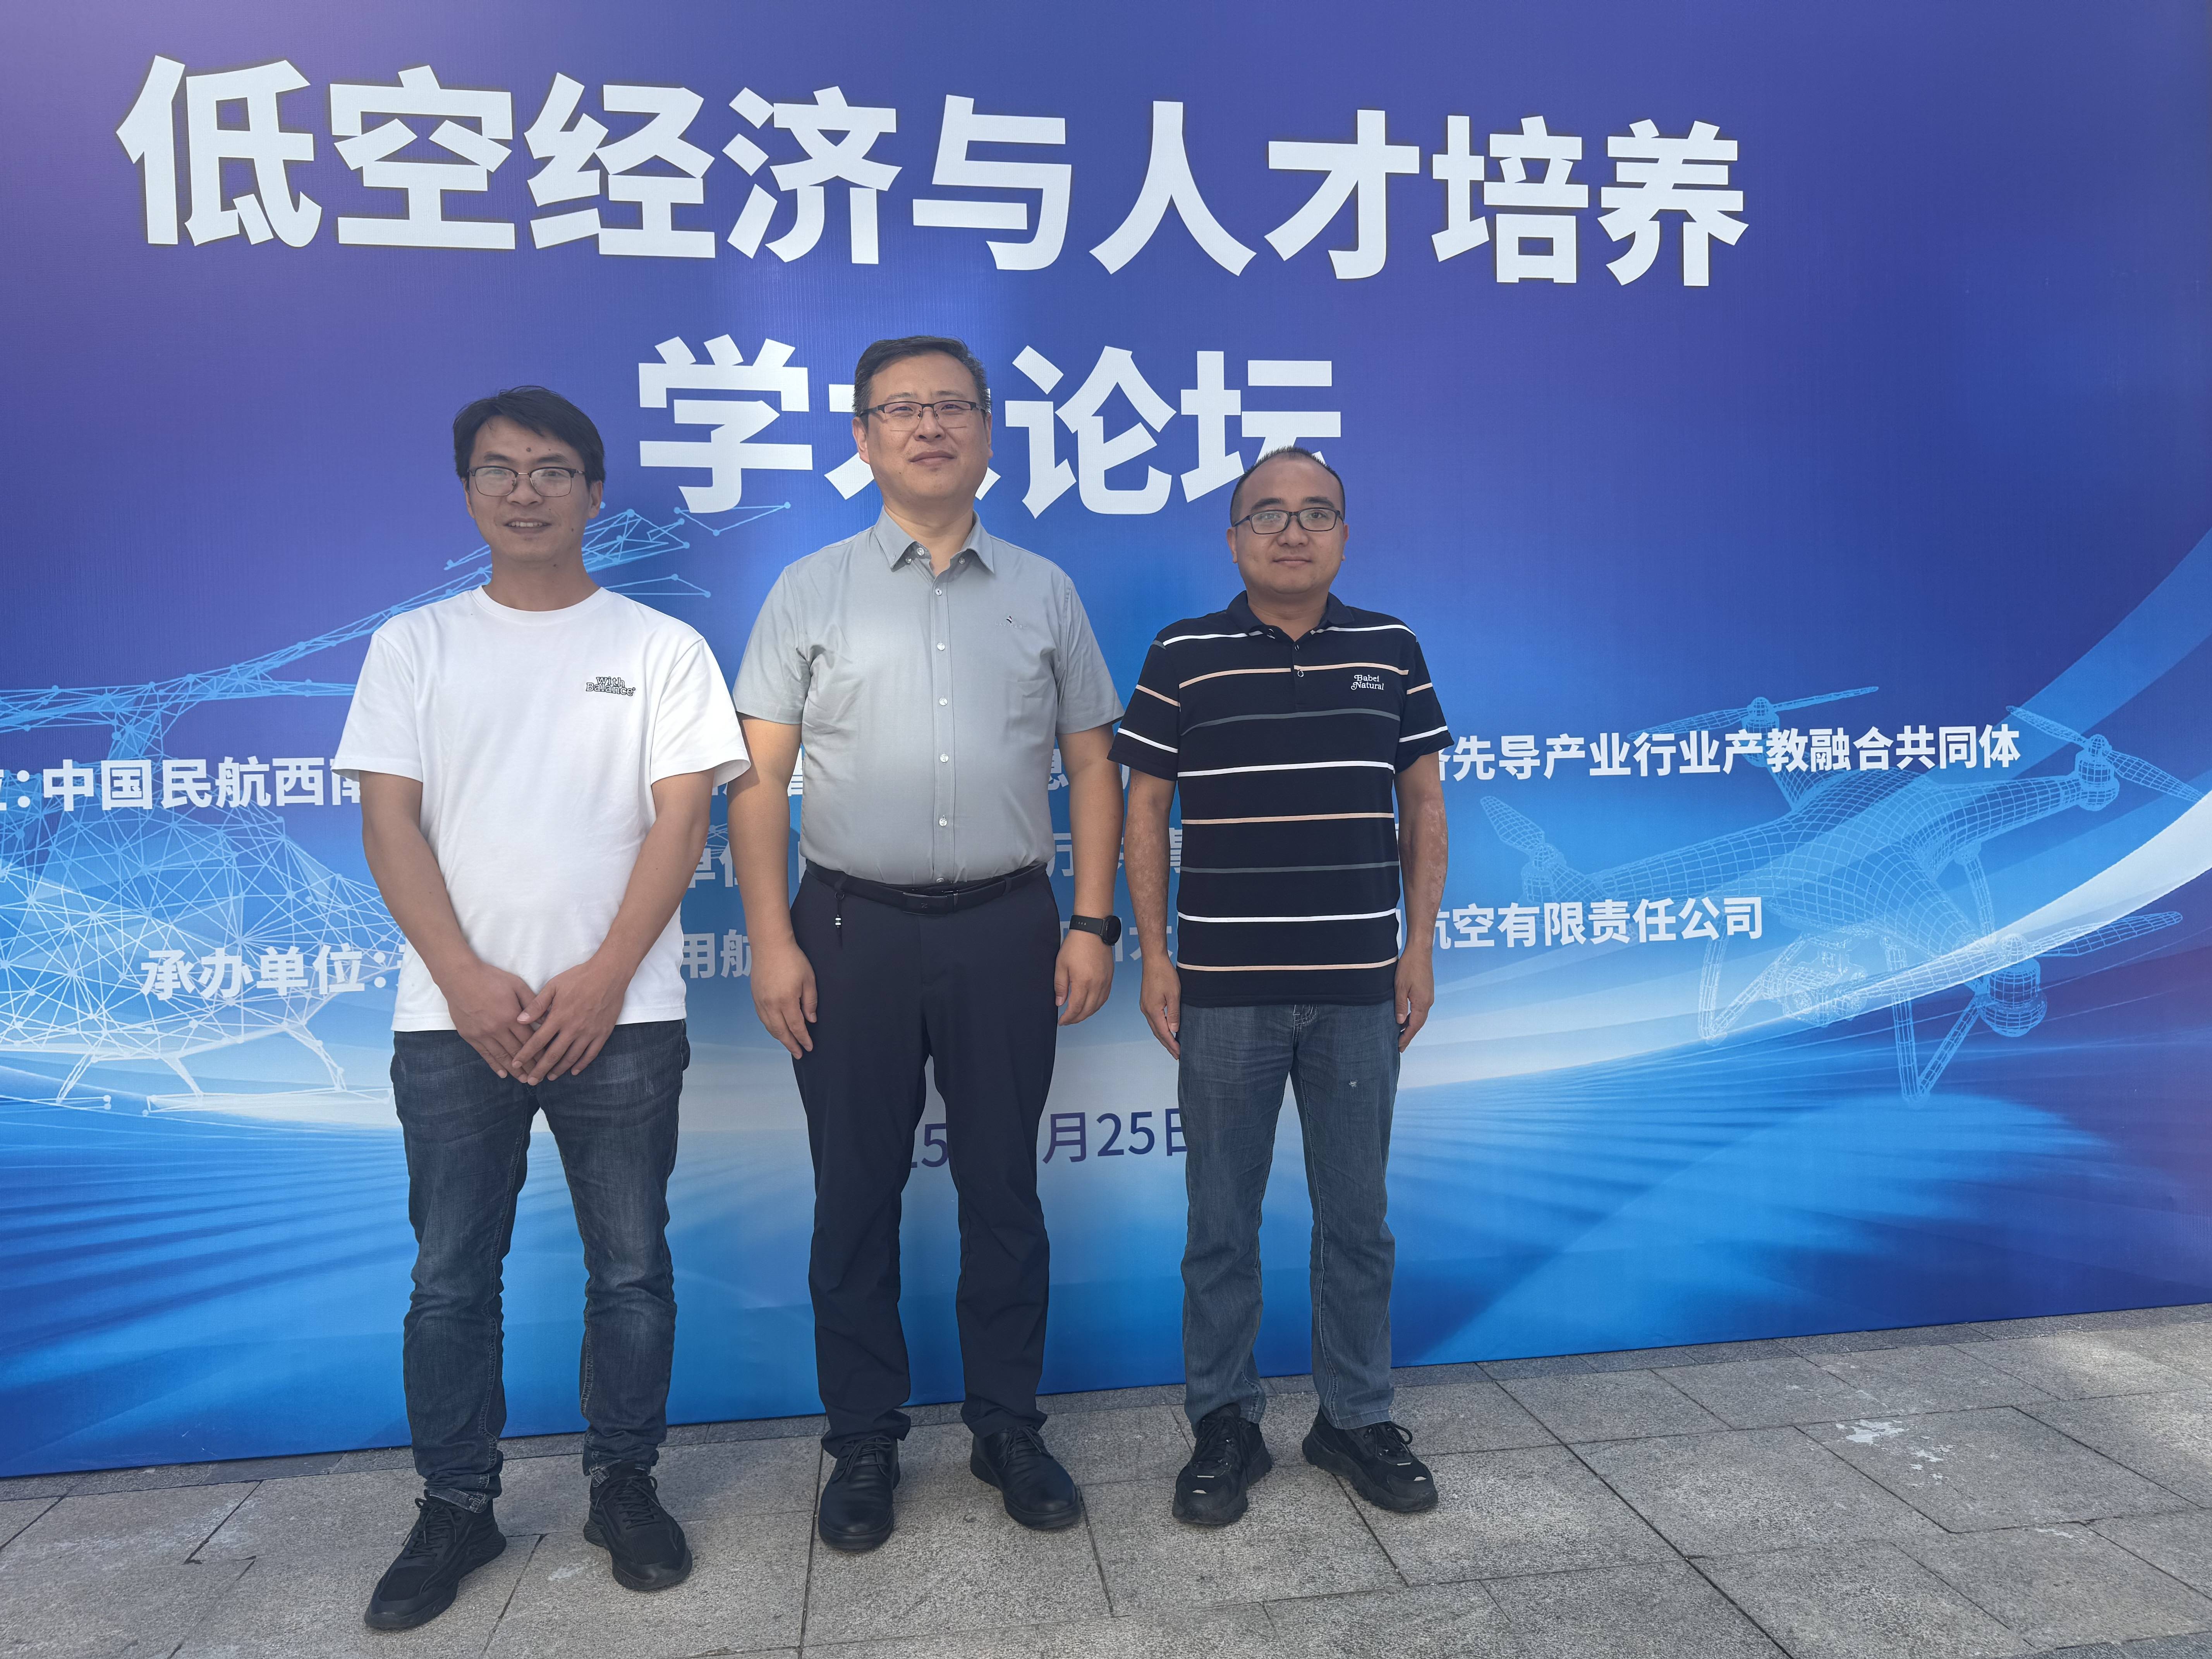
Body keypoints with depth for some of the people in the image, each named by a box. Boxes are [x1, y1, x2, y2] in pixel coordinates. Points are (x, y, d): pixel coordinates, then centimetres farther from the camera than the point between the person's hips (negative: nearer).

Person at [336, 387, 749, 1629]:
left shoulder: (661, 647, 4)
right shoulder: (415, 645, 9)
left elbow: (681, 823, -2)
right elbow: (390, 824, 2)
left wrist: (601, 980, -12)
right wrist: (466, 979, -11)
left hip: (620, 1013, -1)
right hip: (454, 1018, 1)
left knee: (631, 1269, 7)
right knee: (452, 1278, 9)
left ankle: (627, 1484, 25)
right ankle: (457, 1506, 25)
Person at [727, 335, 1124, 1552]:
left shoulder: (1043, 592, 9)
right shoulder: (810, 592, 5)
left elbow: (1091, 765, 8)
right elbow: (760, 778, 1)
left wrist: (1091, 922, -1)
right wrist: (771, 941, -7)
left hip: (1007, 926, 1)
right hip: (853, 927, 0)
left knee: (1002, 1186, 10)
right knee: (855, 1194, 8)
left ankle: (1008, 1427, 26)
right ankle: (863, 1442, 24)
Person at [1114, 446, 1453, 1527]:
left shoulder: (1391, 650, 6)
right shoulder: (1185, 656, 1)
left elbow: (1423, 806, 9)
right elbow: (1144, 810, 2)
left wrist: (1419, 945, 3)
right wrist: (1153, 955, -3)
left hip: (1358, 988, 2)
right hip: (1224, 988, -1)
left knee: (1358, 1216, 12)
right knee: (1223, 1220, 9)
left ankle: (1356, 1418, 29)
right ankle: (1224, 1425, 25)